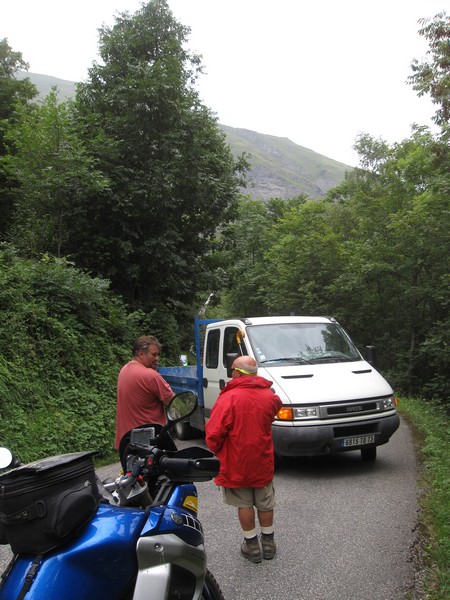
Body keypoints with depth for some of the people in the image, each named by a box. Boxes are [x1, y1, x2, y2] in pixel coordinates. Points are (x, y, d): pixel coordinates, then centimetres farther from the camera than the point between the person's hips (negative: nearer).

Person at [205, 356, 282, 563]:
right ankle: (268, 542, 32)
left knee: (244, 504, 12)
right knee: (265, 503, 19)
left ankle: (252, 545, 20)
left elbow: (214, 433, -21)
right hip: (263, 461, 5)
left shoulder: (229, 398, -21)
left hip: (236, 463, -4)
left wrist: (216, 449, -2)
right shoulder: (269, 396, -3)